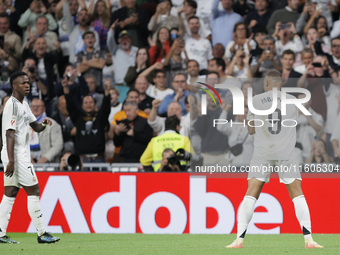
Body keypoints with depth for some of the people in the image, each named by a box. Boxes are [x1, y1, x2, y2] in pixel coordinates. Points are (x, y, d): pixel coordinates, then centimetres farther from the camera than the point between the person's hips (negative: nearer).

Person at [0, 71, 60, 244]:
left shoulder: (24, 105, 16)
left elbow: (35, 127, 22)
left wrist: (43, 124, -2)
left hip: (22, 154, 10)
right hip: (16, 155, -10)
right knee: (33, 192, -7)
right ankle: (41, 233, -4)